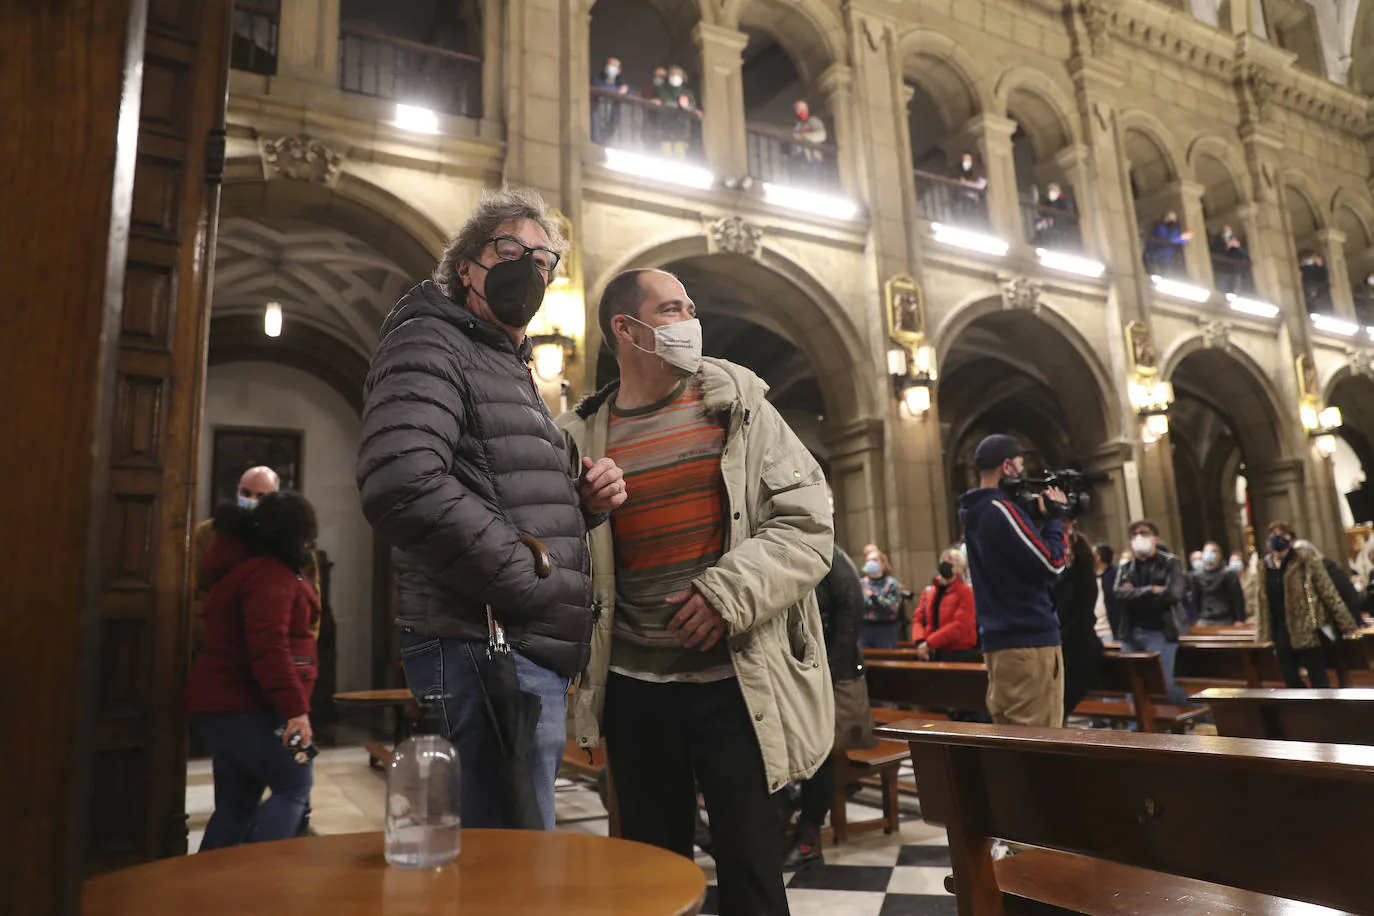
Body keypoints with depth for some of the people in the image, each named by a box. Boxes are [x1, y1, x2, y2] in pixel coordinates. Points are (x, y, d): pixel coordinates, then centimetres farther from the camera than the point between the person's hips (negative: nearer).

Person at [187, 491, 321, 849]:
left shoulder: (245, 565, 18)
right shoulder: (270, 574, -16)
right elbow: (268, 647, -27)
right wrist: (295, 709, -28)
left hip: (223, 702, 11)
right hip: (243, 707, -11)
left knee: (236, 804, 13)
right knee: (294, 788, -10)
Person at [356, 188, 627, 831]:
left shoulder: (513, 371, 26)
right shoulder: (428, 344, -5)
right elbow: (402, 486, -24)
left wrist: (584, 500, 7)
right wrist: (531, 585, -18)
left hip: (538, 654, 10)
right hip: (484, 646, -10)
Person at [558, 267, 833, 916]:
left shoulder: (738, 405, 3)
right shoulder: (581, 437, 4)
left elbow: (809, 524, -3)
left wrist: (730, 592, -14)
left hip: (735, 680, -1)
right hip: (633, 687, 2)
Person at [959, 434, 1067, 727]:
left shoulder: (972, 512, 12)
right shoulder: (1001, 508, -16)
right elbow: (1053, 565, -15)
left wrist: (1041, 515, 7)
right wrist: (1054, 517, -3)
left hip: (995, 639, 9)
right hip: (1030, 640, -9)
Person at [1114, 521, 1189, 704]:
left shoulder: (1171, 563, 1)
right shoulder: (1126, 567, 12)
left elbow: (1172, 594, -14)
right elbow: (1120, 593, -5)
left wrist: (1135, 595, -7)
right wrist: (1150, 590, -15)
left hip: (1160, 632, -4)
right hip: (1131, 632, 5)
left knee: (1163, 685, -7)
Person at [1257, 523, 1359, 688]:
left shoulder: (1305, 559, -6)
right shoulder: (1265, 565, 8)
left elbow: (1329, 592, -8)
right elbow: (1263, 601, 15)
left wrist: (1346, 623, -11)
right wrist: (1263, 628, 16)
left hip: (1309, 628, -5)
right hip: (1281, 630, 5)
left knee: (1317, 677, -1)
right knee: (1289, 677, 8)